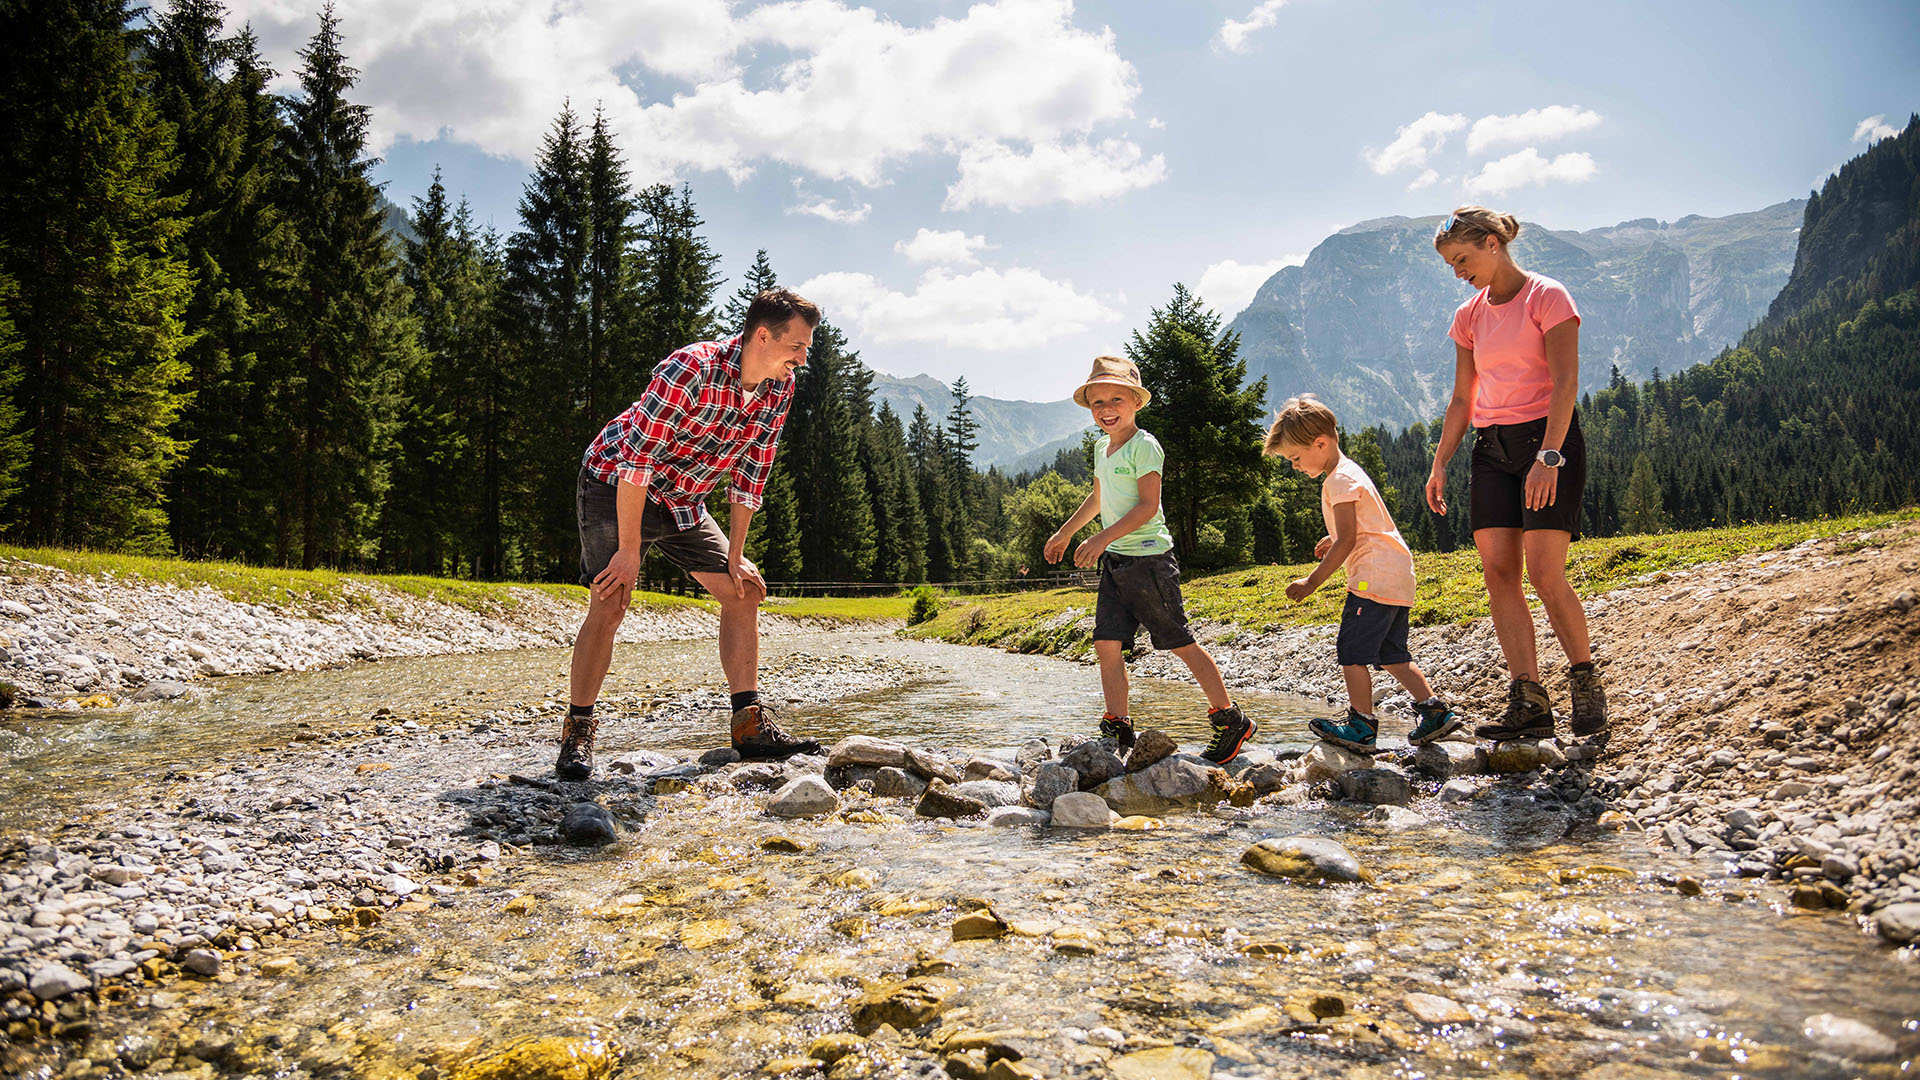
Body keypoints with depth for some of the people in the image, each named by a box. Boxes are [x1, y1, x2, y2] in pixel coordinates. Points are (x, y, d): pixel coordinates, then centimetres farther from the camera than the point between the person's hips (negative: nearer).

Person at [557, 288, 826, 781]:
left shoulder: (779, 388, -8)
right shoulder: (691, 370, -30)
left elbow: (750, 473, 2)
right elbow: (636, 459, -29)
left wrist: (735, 555, 1)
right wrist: (629, 551, -28)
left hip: (684, 501, 7)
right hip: (615, 485, -7)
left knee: (743, 592, 1)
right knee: (610, 603, -19)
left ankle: (751, 724, 5)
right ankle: (577, 731, -5)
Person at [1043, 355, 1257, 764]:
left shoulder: (1144, 446, -12)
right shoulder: (1101, 447, 13)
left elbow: (1147, 506, -19)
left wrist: (1102, 539, -24)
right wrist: (1065, 533, 36)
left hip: (1148, 558, -8)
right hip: (1114, 561, 8)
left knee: (1180, 643, -1)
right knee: (1107, 645, 2)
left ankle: (1230, 720, 13)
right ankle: (1118, 730, 10)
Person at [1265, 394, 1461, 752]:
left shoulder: (1339, 480, -13)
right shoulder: (1349, 471, 19)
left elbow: (1347, 541, -18)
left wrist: (1313, 581, -16)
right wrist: (1334, 539, 18)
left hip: (1374, 577, -11)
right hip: (1397, 576, 11)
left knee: (1352, 652, -5)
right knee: (1391, 654, 14)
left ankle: (1361, 727, 0)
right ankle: (1435, 711, 11)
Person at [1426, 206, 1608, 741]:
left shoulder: (1546, 296, -4)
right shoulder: (1470, 315, 14)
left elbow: (1565, 383, -13)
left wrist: (1548, 456, -24)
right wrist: (1439, 465, 8)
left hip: (1547, 439, -6)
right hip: (1491, 449, 6)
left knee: (1544, 573, -13)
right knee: (1498, 572, -5)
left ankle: (1586, 683, 7)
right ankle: (1528, 703, -4)